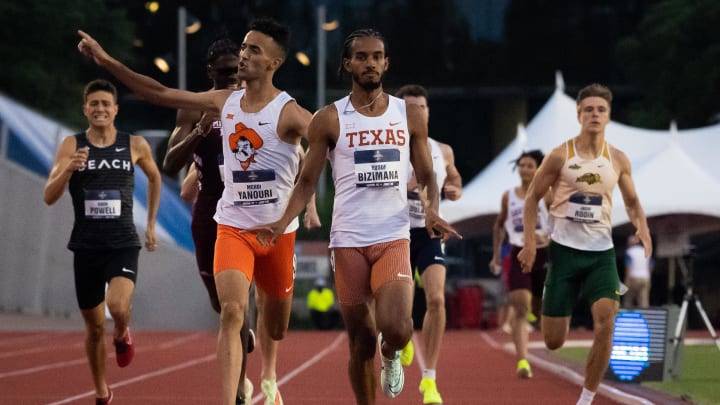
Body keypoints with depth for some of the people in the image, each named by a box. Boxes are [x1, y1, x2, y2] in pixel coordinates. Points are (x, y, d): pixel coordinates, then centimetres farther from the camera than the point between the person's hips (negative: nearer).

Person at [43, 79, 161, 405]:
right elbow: (49, 197, -7)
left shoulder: (135, 146, 0)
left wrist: (151, 224, 20)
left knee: (118, 307, -28)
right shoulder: (72, 145, -1)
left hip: (123, 244, -1)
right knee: (94, 326, 10)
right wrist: (68, 169, -25)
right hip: (86, 246, 1)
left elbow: (154, 177, 21)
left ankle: (122, 335, 9)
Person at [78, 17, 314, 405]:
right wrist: (107, 61, 1)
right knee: (231, 311, -19)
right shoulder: (224, 103, 2)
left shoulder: (287, 112, -13)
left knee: (274, 317, 17)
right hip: (233, 225, 2)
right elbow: (160, 93, 6)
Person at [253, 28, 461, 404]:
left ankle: (390, 355, 17)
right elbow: (308, 180, 5)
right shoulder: (329, 119, 2)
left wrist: (432, 211, -10)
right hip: (348, 242, 0)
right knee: (361, 342, 2)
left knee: (396, 329, -20)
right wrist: (283, 222, -11)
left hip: (394, 238, 0)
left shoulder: (409, 115, 7)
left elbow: (426, 176, 12)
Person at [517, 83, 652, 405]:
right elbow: (532, 198, 3)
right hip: (564, 249, -2)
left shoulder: (618, 160, 3)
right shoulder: (560, 156, -5)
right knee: (553, 342, -1)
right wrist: (530, 243, -7)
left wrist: (642, 228, -3)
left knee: (605, 322, -21)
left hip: (601, 252, 2)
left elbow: (631, 201, 17)